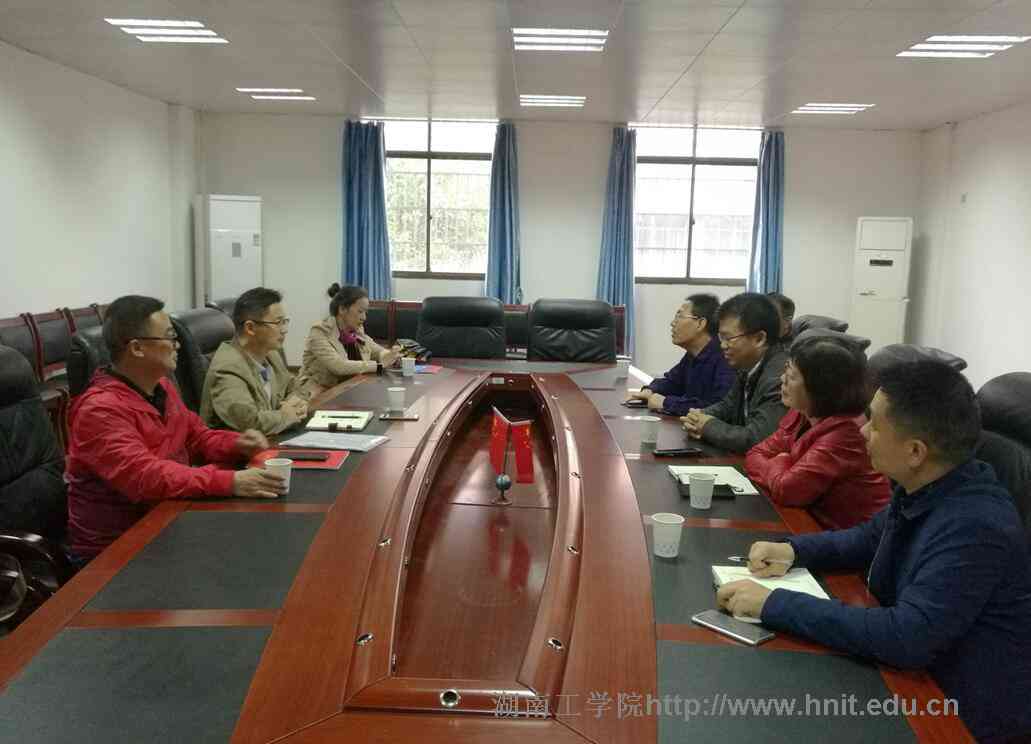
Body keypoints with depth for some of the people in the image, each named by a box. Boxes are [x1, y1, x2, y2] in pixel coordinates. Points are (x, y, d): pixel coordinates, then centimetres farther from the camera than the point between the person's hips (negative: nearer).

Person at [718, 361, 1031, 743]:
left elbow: (907, 637, -36)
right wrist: (794, 550, -3)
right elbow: (869, 538, 14)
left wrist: (775, 604, -33)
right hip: (916, 673, 7)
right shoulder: (924, 488, -4)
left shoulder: (974, 528, -32)